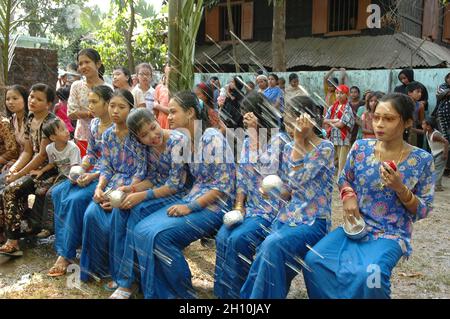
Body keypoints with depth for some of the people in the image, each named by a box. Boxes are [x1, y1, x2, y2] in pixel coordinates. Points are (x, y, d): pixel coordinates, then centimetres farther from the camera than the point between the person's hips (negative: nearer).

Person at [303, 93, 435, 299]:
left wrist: (400, 188, -20)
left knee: (368, 275, -33)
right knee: (314, 260, -21)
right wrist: (348, 196, -6)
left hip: (391, 234, -3)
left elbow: (423, 211, -2)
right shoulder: (361, 148, 0)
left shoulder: (422, 160, -7)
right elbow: (344, 179, 16)